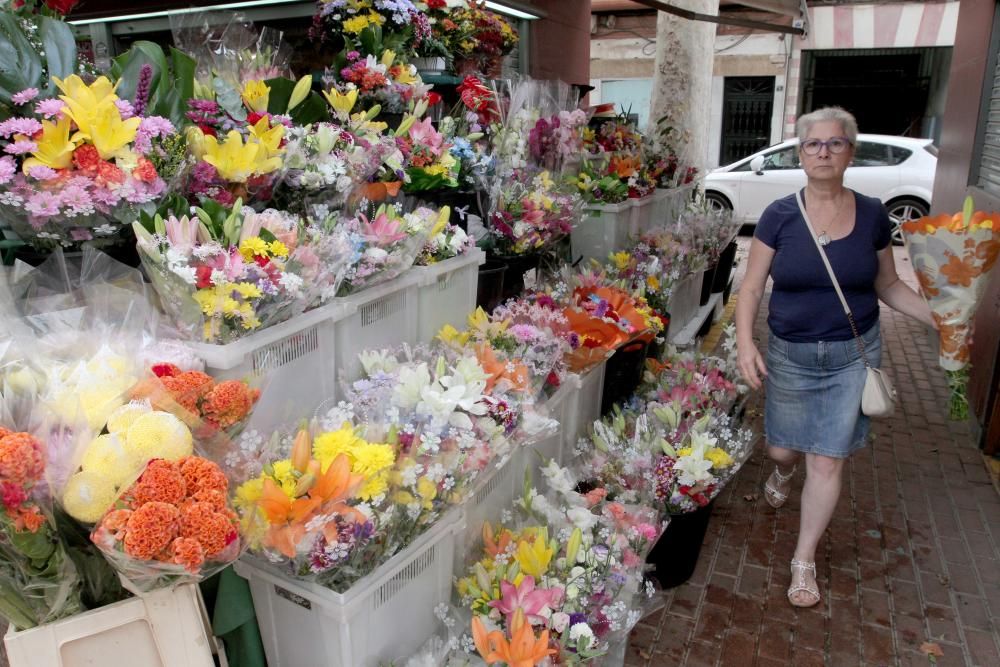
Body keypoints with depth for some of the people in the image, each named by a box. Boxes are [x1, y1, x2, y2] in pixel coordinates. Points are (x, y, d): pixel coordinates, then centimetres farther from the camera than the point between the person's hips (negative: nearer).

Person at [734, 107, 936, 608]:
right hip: (790, 355, 0)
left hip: (852, 356, 0)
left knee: (828, 461, 3)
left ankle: (804, 561, 21)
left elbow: (888, 286, 7)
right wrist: (745, 342, -19)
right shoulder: (779, 215, -7)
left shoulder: (872, 215, -3)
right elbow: (752, 287, -6)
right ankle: (783, 472, 54)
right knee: (783, 450, 13)